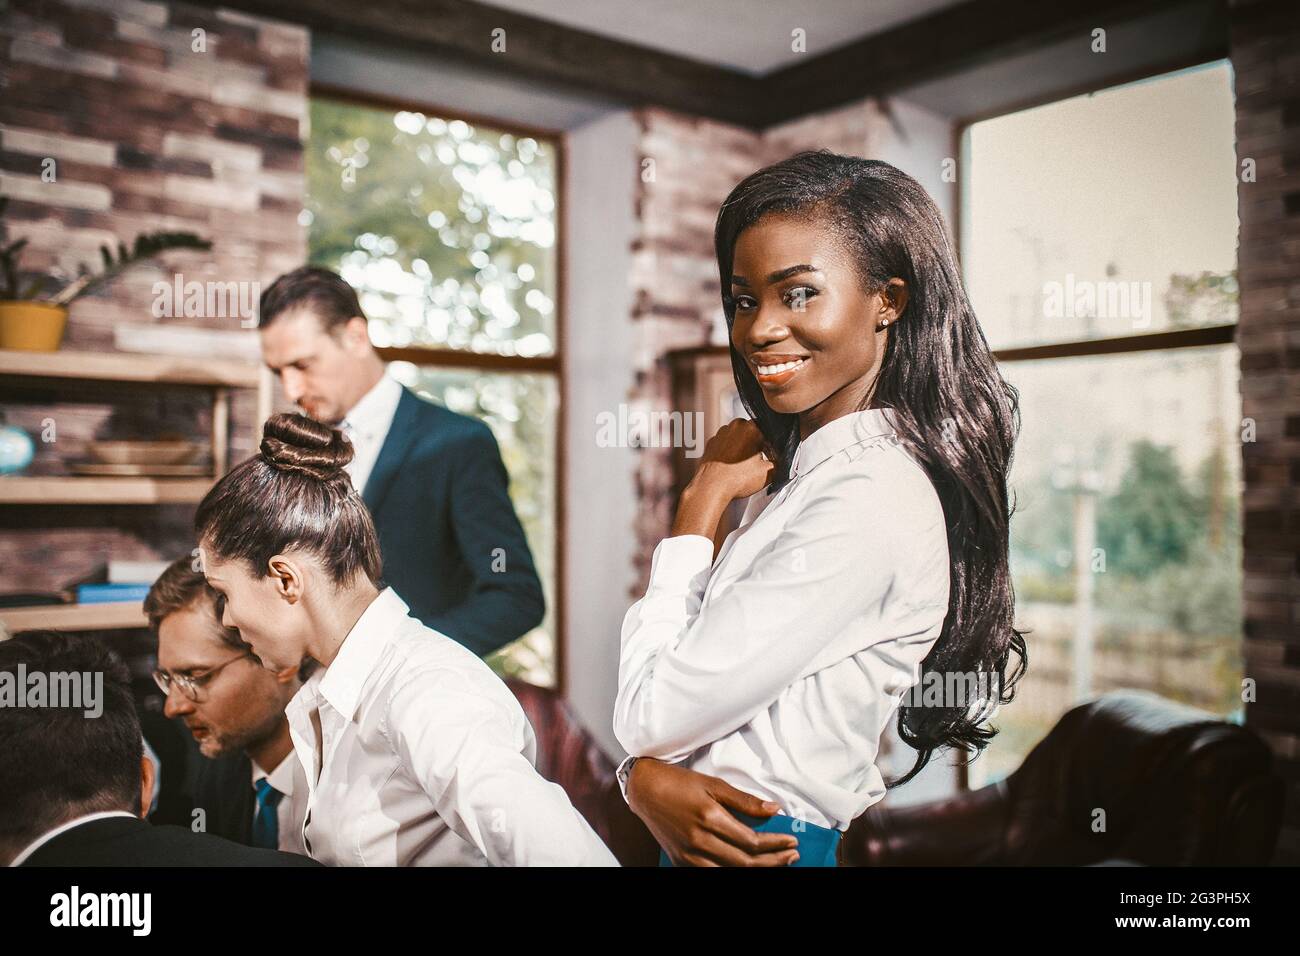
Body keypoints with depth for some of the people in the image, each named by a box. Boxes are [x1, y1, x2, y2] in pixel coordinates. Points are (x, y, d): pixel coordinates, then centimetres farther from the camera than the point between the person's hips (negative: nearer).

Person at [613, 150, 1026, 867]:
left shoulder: (871, 501, -23)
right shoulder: (794, 472, 5)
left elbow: (651, 713, -20)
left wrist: (702, 498, -13)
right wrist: (647, 777, -16)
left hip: (760, 840, -8)